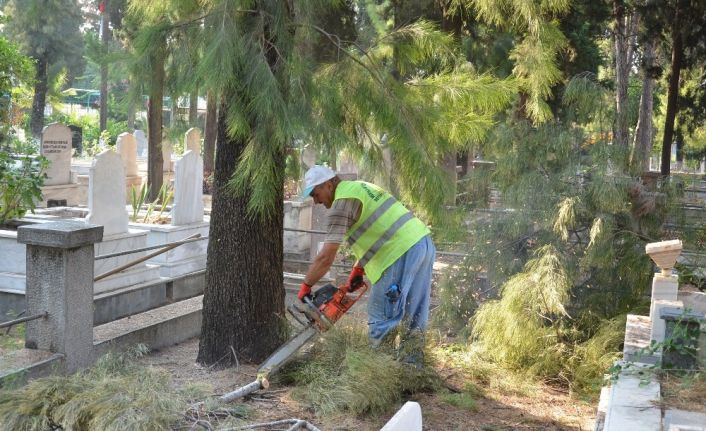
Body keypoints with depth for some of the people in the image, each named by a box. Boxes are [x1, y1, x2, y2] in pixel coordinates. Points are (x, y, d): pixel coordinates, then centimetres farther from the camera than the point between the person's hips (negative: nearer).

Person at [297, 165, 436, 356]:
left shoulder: (342, 203, -7)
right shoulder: (360, 187, 21)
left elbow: (326, 256, -10)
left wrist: (305, 287, -1)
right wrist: (358, 269, 23)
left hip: (403, 254, -10)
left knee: (381, 323, -2)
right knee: (414, 318, 14)